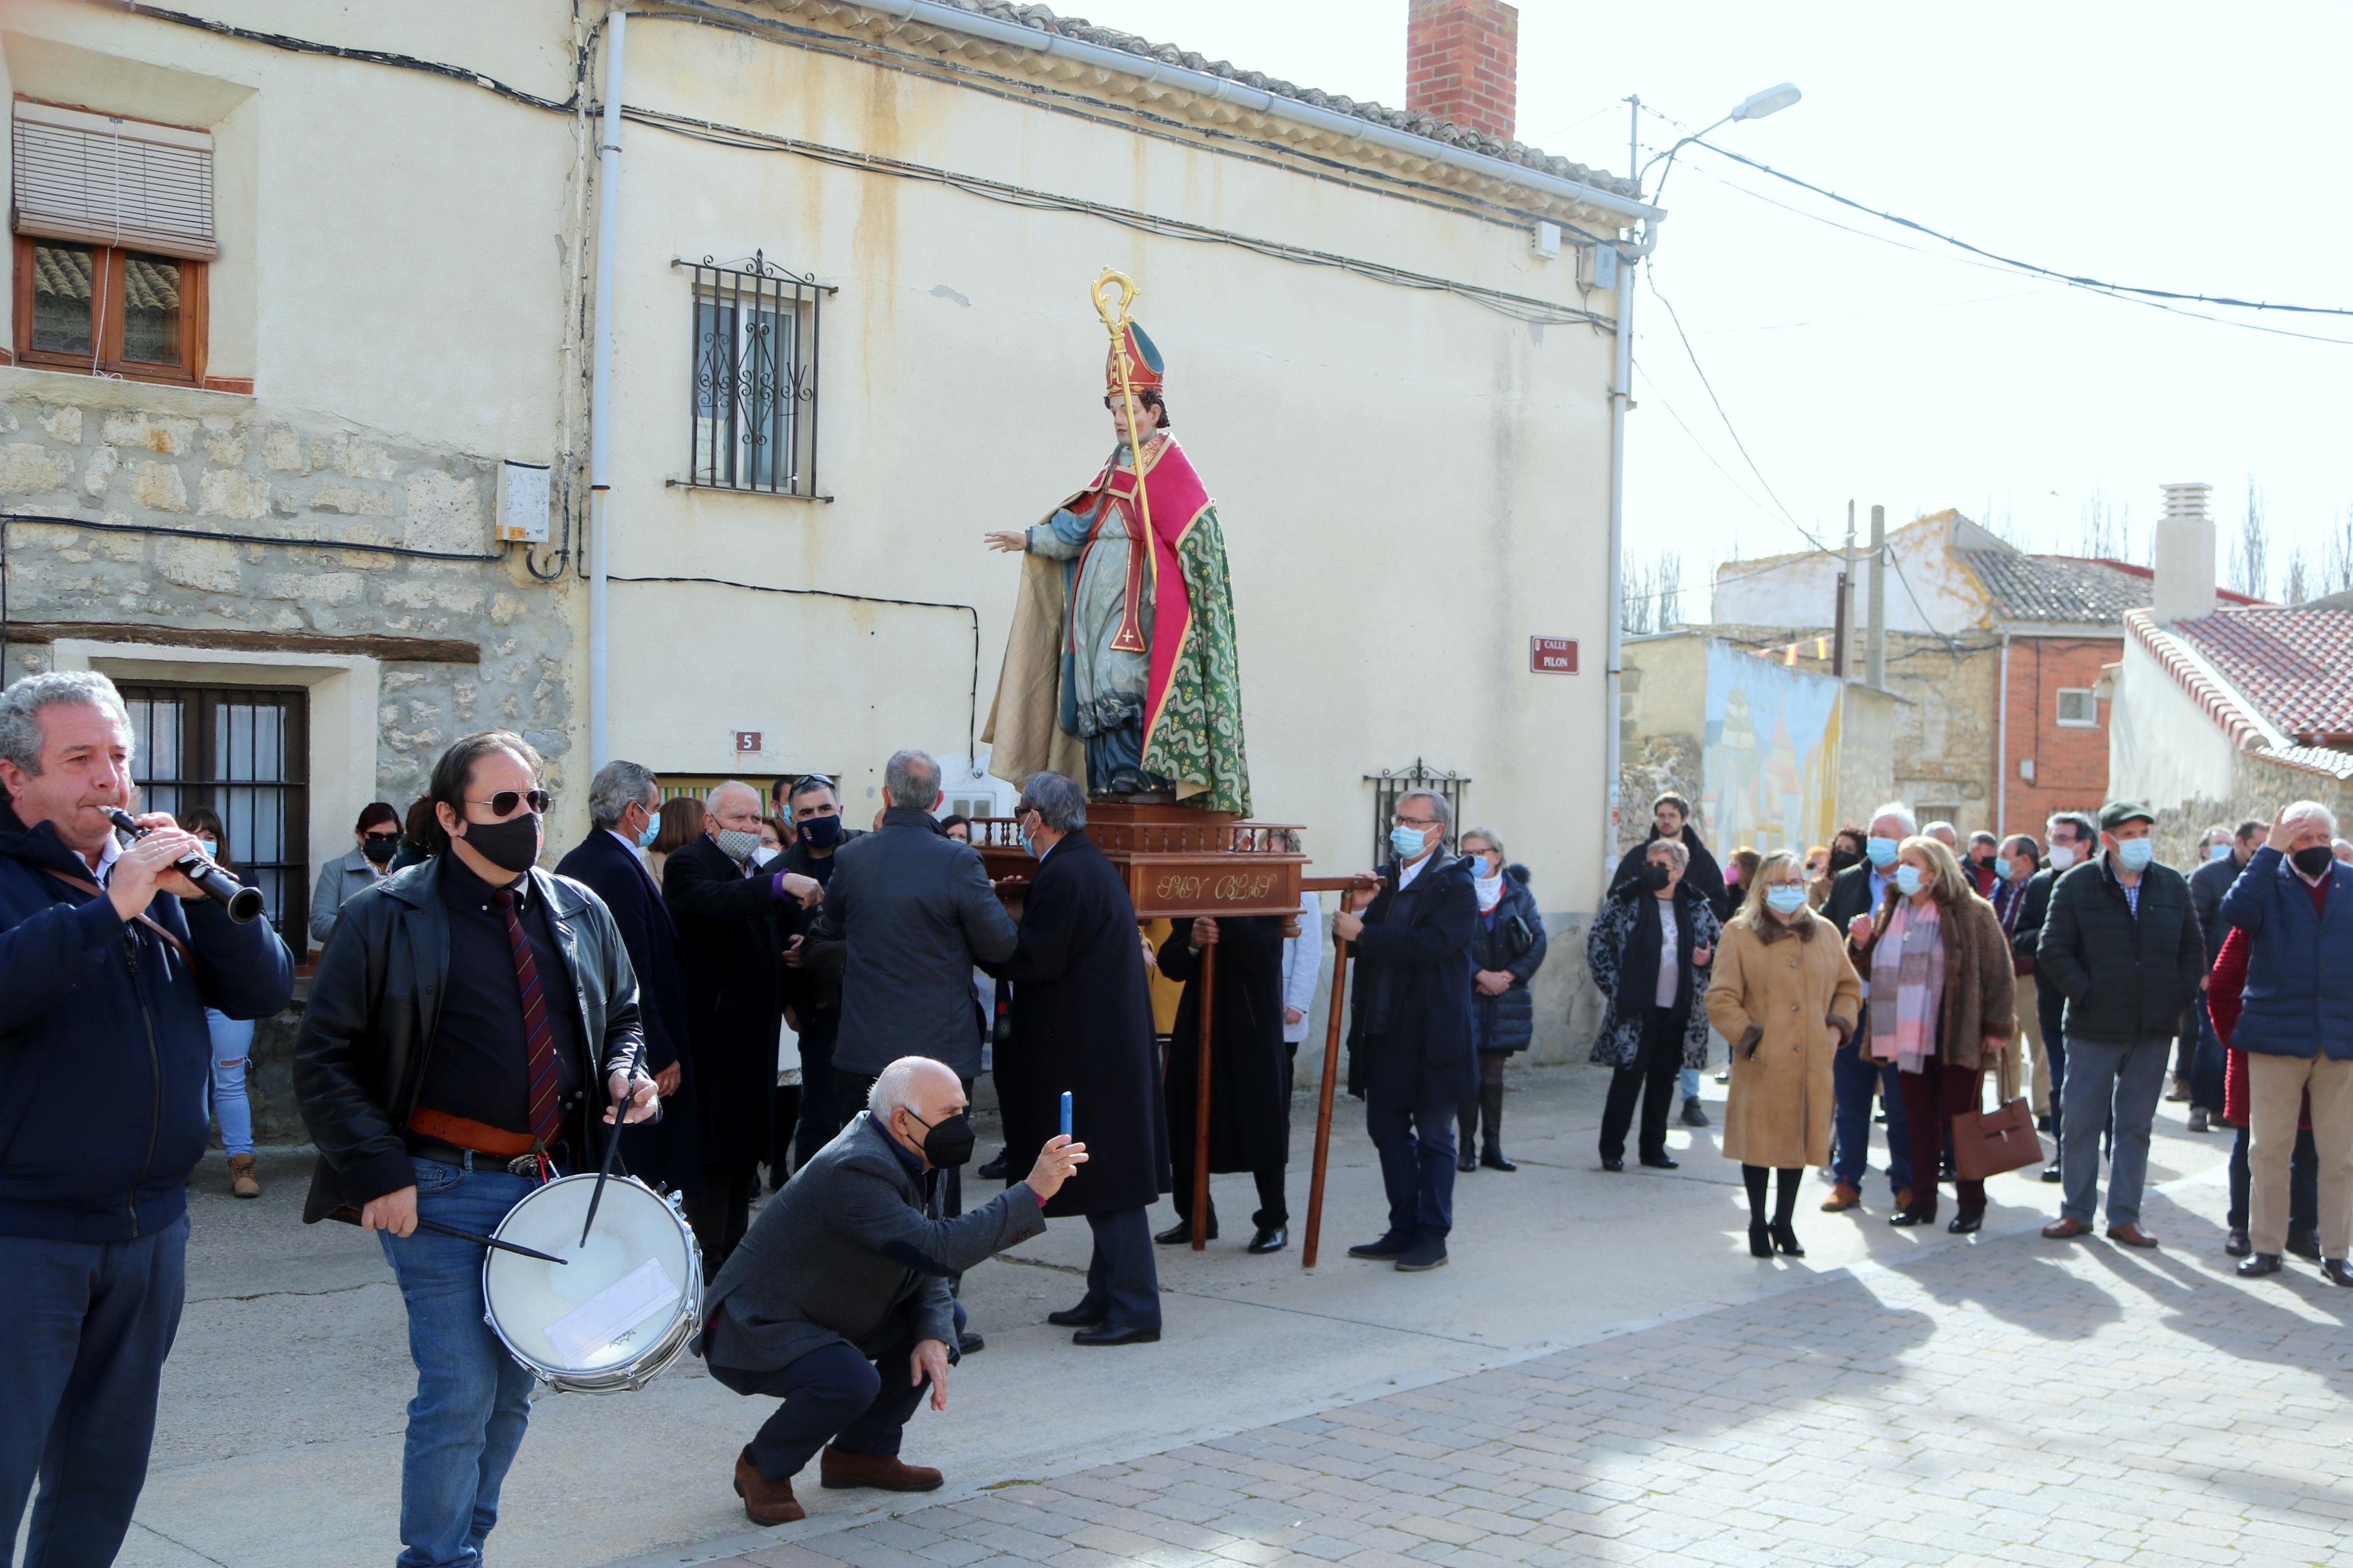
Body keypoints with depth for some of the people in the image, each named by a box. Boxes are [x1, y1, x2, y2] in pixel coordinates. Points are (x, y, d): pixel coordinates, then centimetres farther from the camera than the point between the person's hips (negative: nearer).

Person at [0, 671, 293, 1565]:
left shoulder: (158, 877, 11)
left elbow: (265, 990, 3)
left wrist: (204, 892, -12)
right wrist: (108, 907, -29)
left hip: (151, 1225, 6)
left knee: (105, 1475, 16)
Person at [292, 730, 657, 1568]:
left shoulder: (581, 914, 9)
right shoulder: (386, 919, -6)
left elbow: (621, 1015, 23)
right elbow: (324, 1058, -6)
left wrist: (623, 1072, 1)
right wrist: (379, 1172, -14)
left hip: (550, 1183, 5)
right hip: (442, 1192, -5)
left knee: (513, 1388, 13)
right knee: (460, 1392, -6)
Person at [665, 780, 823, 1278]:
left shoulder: (755, 872, 19)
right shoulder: (689, 863, -9)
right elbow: (713, 901, -32)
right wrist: (780, 884, -42)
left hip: (753, 1032, 9)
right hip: (713, 1032, -9)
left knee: (746, 1144, 14)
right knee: (713, 1149, -6)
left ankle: (734, 1251, 23)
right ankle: (709, 1265, -2)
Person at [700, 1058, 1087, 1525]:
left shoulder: (912, 1159, 2)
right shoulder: (855, 1172, -29)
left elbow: (928, 1270, 5)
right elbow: (938, 1249, -38)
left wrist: (934, 1338, -14)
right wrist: (1033, 1191, -36)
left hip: (823, 1319, 10)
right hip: (751, 1330, -10)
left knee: (944, 1319, 2)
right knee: (852, 1381, -33)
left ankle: (863, 1452, 14)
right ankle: (763, 1468, -5)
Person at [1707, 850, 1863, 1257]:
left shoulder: (1825, 933, 12)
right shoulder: (1739, 934, 0)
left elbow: (1848, 988, 19)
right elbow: (1720, 999, -3)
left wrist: (1837, 1027, 3)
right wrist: (1749, 1038, -11)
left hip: (1812, 1062, 3)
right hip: (1762, 1063, -3)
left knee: (1800, 1139, 9)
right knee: (1759, 1141, 2)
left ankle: (1784, 1223, 24)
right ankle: (1758, 1224, 17)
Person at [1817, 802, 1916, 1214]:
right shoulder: (1848, 882, 10)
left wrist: (1874, 939, -21)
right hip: (1852, 1007, 4)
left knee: (1903, 1104, 4)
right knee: (1850, 1100, 10)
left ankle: (1906, 1184, 15)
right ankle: (1847, 1181, 19)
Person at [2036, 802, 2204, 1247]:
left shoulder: (2173, 885, 7)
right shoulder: (2076, 886, -3)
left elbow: (2193, 948, 13)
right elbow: (2052, 951, -4)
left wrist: (2181, 994, 1)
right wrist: (2085, 993, -11)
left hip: (2154, 1029, 3)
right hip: (2094, 1028, -3)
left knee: (2135, 1125, 8)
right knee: (2081, 1122, 3)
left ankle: (2124, 1217, 15)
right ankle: (2077, 1211, 14)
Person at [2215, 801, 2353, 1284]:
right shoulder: (2269, 884, 2)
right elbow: (2236, 910, -21)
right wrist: (2270, 850, -19)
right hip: (2277, 1036, -2)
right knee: (2268, 1150, 3)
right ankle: (2267, 1246, 12)